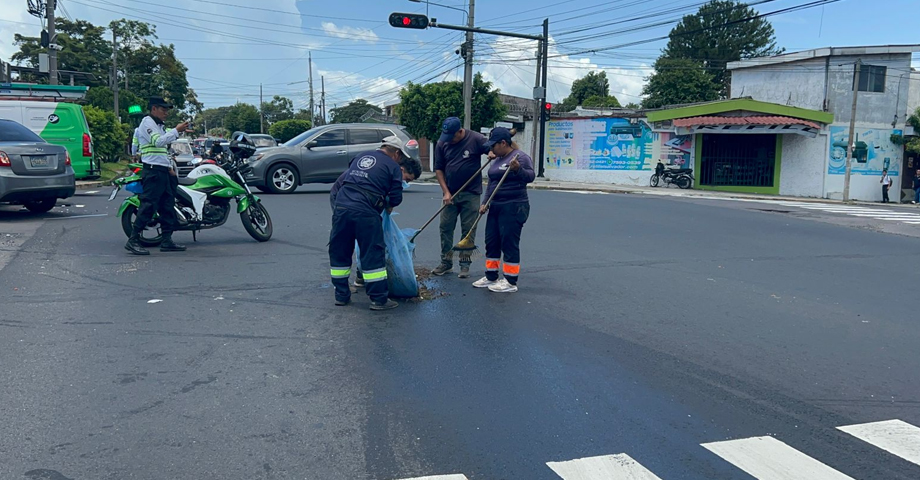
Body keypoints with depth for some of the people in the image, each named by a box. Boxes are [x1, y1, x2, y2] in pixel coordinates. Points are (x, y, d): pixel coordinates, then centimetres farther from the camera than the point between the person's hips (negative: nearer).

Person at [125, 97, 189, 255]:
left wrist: (170, 167, 19)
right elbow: (158, 141, -21)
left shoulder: (159, 125, 24)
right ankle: (133, 240, -11)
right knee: (148, 205, -13)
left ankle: (167, 240, 12)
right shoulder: (147, 122, -6)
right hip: (153, 171, -10)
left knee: (168, 205, 8)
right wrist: (176, 130, -19)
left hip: (163, 171, 10)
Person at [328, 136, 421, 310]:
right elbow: (396, 198, 4)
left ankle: (341, 295, 24)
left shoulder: (360, 157, 23)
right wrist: (389, 205, 25)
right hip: (365, 212, -5)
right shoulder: (393, 167, 6)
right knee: (373, 254, 3)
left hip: (341, 205, 5)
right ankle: (379, 299, 7)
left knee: (339, 252, 15)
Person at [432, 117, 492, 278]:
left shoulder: (476, 139, -9)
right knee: (445, 227, 4)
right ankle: (446, 262, 15)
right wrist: (446, 192, -3)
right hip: (451, 194, 3)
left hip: (471, 194, -3)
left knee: (468, 229, 2)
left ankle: (465, 265, 11)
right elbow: (438, 169, 5)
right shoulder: (442, 143, 0)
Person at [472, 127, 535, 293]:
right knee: (491, 242, 12)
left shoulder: (520, 157, -11)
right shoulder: (497, 160, 15)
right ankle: (491, 277, 22)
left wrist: (518, 169, -39)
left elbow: (530, 176, -22)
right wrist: (485, 203, 15)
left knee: (509, 244, -5)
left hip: (513, 208, -9)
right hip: (496, 207, 9)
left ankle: (511, 282, 3)